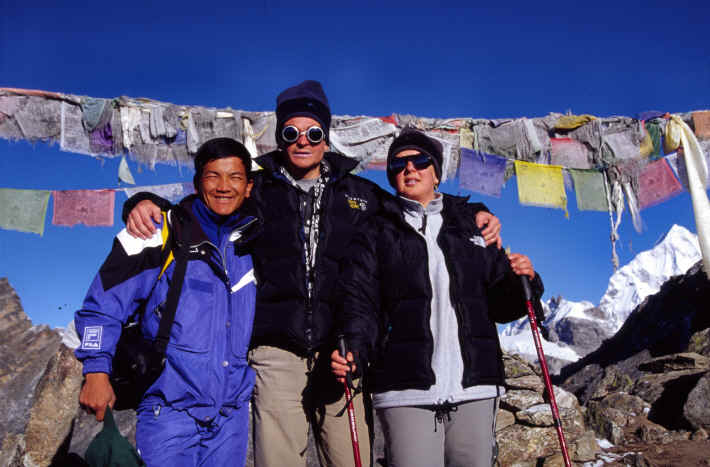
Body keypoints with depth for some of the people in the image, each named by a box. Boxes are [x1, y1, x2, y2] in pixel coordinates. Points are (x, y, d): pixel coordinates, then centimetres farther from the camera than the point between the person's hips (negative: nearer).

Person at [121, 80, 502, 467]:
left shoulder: (360, 193, 15)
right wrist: (147, 204, -3)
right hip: (277, 349, -1)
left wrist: (473, 216, 11)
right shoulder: (255, 190, 11)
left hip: (341, 350, 1)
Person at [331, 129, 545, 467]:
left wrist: (520, 281, -4)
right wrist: (354, 351, -17)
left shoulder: (472, 225, 16)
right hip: (406, 390, -2)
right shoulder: (376, 234, 11)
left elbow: (499, 306, 15)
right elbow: (360, 303, 0)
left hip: (475, 388, 3)